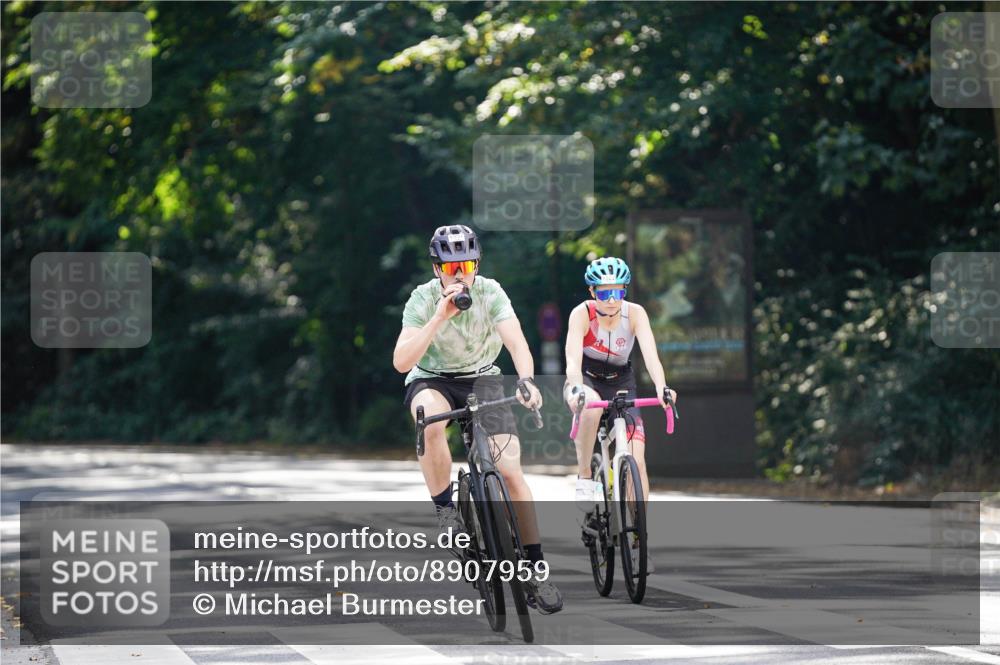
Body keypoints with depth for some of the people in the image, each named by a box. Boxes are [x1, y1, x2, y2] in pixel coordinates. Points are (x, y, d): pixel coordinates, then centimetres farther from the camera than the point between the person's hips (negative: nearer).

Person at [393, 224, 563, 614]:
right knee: (432, 420, -39)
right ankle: (446, 513, -21)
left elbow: (516, 341, -30)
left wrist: (527, 380, -50)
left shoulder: (490, 292, -17)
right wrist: (440, 318, -40)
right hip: (431, 380, -1)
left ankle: (535, 572, -6)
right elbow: (401, 361, -30)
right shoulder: (423, 299, -19)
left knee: (511, 471, -13)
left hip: (481, 378, 1)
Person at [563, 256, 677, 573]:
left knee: (636, 460, -15)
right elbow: (572, 357, -35)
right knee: (592, 405, -41)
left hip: (620, 384, 2)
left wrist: (661, 387, -48)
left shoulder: (635, 313, -18)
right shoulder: (582, 314, -22)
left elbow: (650, 354, -29)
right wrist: (576, 389, -54)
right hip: (585, 381, -2)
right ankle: (584, 477, -22)